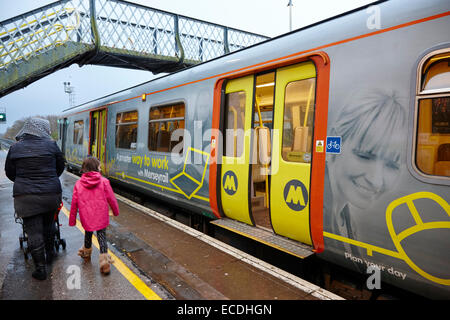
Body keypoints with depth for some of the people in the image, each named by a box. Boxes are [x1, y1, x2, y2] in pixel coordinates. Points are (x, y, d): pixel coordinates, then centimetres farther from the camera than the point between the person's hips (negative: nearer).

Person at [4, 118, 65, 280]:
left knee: (33, 231, 5)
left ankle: (40, 268, 9)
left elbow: (9, 172, 10)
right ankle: (49, 253, 39)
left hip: (25, 196, 0)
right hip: (51, 193, 1)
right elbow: (60, 166, 8)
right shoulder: (51, 145, -4)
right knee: (48, 225, 22)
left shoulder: (15, 147, 1)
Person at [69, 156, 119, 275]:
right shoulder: (104, 182, -10)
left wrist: (72, 220, 12)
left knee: (88, 235, 25)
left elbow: (74, 204, 2)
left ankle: (86, 254, 46)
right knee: (101, 236, 5)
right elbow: (111, 199, -4)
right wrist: (116, 211, 12)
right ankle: (104, 261, -2)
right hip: (101, 218, -2)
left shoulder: (78, 184, -3)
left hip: (86, 219, 3)